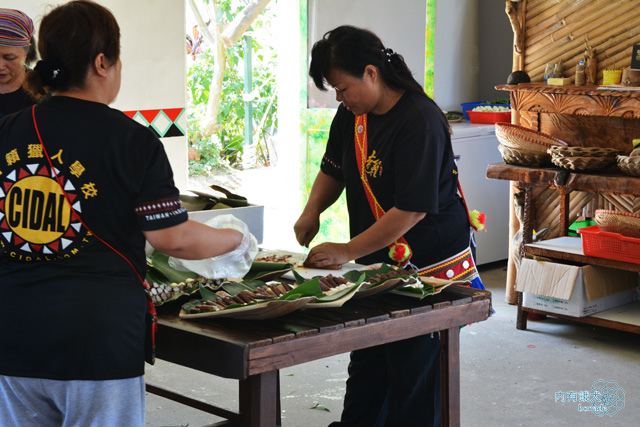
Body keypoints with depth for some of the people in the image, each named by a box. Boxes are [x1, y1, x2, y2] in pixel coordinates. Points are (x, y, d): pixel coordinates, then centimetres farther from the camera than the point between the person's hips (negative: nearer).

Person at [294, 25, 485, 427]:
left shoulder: (420, 121, -23)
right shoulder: (354, 113, 4)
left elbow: (412, 209, -27)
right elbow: (334, 169, 20)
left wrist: (348, 251, -23)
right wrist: (313, 211, 0)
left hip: (429, 264, -8)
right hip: (377, 263, 8)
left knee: (414, 372, -1)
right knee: (366, 365, 17)